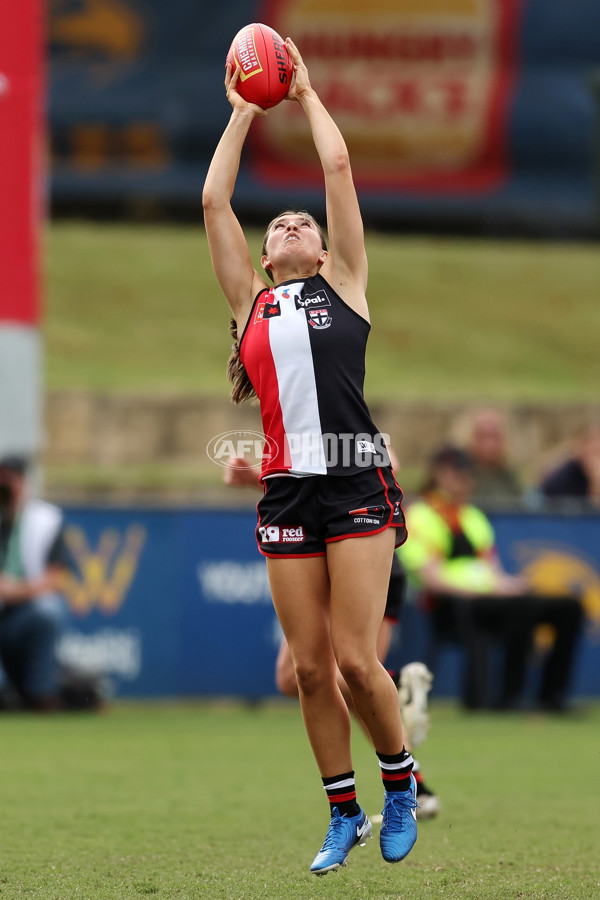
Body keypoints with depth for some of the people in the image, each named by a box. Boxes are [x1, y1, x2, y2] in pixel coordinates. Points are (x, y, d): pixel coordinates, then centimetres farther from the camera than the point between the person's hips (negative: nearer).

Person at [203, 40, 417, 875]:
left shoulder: (343, 284, 11)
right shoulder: (250, 301, 18)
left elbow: (339, 167, 9)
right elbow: (213, 200, 16)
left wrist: (305, 90, 20)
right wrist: (243, 111, 23)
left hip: (356, 482, -3)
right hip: (287, 488, 3)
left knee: (355, 659, -9)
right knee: (311, 667, 2)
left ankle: (401, 782, 12)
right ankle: (345, 815, 14)